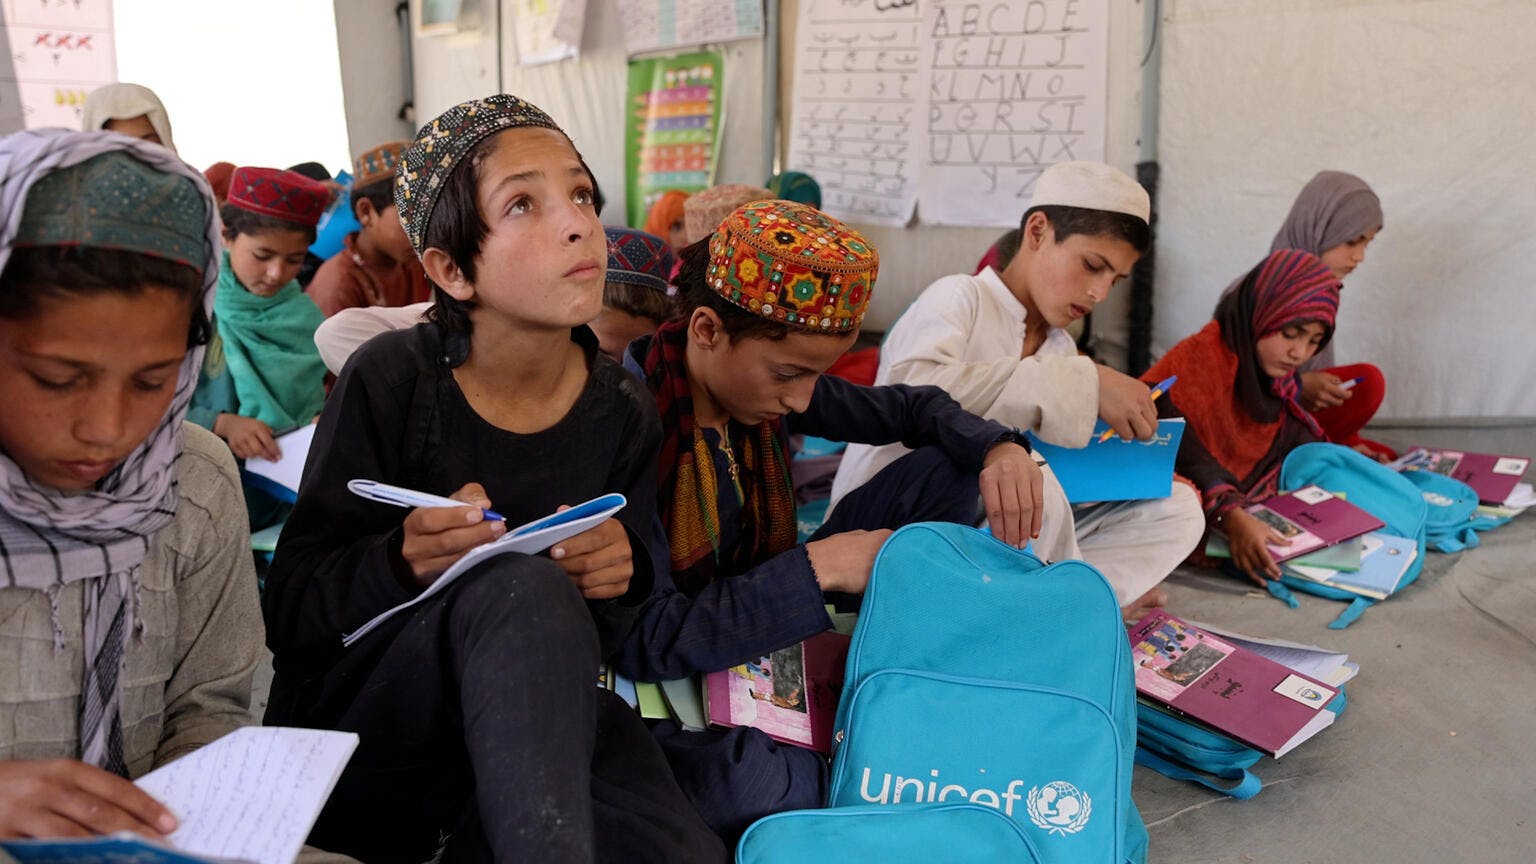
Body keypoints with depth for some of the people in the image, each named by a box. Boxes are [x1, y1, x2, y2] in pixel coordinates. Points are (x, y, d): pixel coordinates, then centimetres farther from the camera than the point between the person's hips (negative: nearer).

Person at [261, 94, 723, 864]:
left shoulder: (623, 413, -1)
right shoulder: (391, 381, -12)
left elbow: (625, 635, 6)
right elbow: (290, 609, -9)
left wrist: (618, 580, -18)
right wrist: (403, 561, -30)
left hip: (528, 724, 3)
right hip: (350, 734, -2)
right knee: (522, 584, -34)